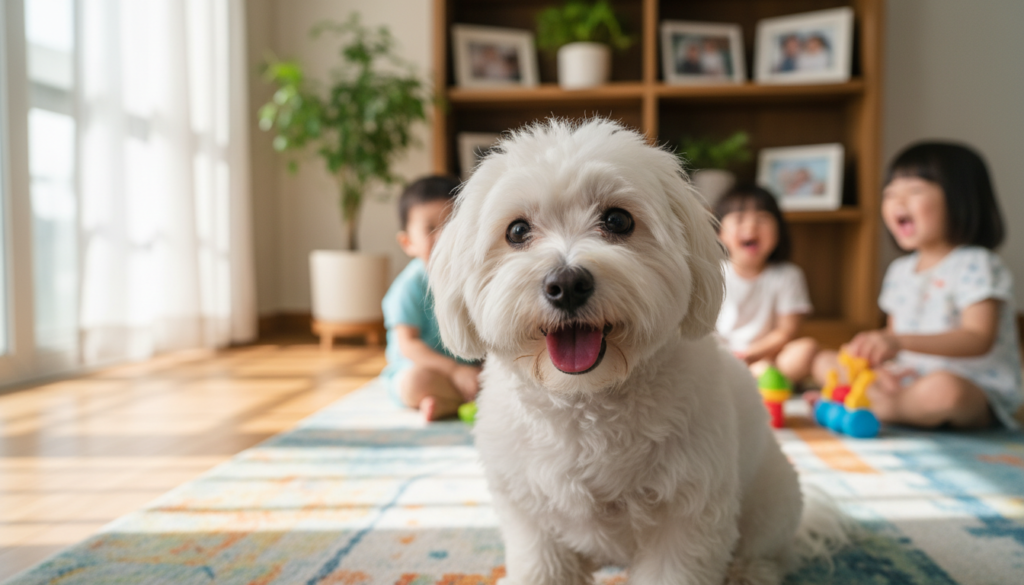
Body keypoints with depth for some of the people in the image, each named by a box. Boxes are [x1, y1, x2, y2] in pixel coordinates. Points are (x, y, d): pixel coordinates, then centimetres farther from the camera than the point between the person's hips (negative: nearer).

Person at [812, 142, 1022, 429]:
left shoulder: (975, 265, -12)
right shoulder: (900, 270, 13)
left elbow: (978, 339, -23)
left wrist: (900, 341, -35)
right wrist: (881, 355, -8)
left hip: (977, 394, -7)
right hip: (907, 380, 7)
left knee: (943, 389, -42)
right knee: (825, 361, 5)